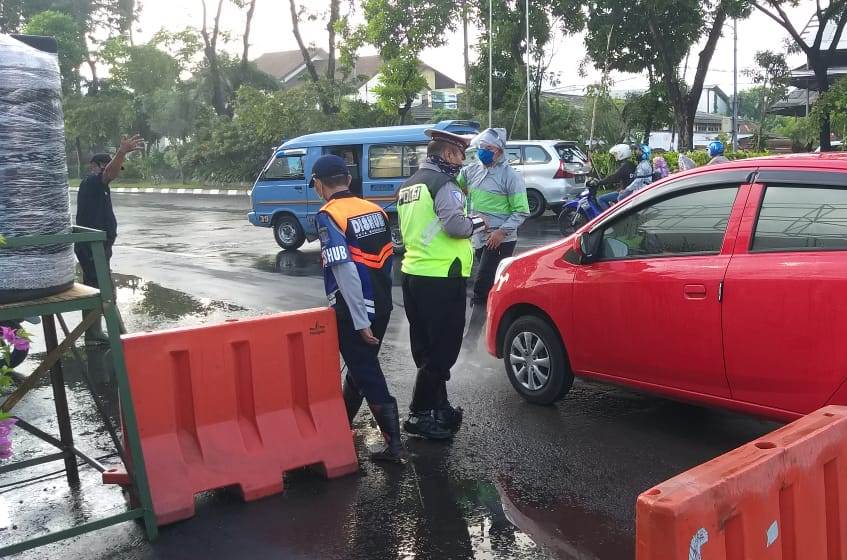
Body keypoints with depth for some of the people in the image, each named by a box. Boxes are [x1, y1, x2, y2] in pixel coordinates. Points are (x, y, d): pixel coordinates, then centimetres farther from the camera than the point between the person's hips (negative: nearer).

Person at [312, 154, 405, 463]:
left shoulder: (328, 216, -15)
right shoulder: (375, 210, 6)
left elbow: (345, 272, -22)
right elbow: (387, 258, 11)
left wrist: (360, 321, -20)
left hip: (353, 310, -7)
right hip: (382, 305, 7)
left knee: (367, 374, 1)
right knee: (361, 364, 22)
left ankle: (393, 444, 2)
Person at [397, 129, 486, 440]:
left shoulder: (408, 187, 16)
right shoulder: (443, 184, -12)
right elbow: (455, 225, -24)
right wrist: (477, 223, -5)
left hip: (412, 274, 9)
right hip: (442, 278, -9)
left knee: (426, 348, 15)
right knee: (442, 349, -2)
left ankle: (437, 408, 24)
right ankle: (419, 415, 1)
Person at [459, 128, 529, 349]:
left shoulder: (509, 175, -10)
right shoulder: (472, 170, 9)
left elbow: (521, 211, -10)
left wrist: (502, 232, -21)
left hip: (500, 240, -7)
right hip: (479, 238, 7)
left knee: (482, 286, -11)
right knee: (493, 287, 15)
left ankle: (472, 337, -7)